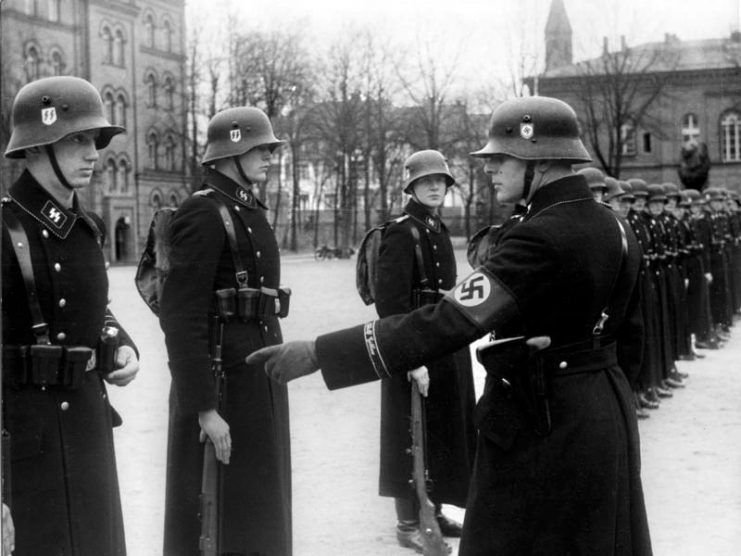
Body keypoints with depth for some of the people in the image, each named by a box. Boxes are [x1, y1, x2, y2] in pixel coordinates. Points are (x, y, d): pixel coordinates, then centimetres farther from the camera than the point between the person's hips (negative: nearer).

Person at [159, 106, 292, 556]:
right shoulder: (204, 214, -13)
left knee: (261, 506, 18)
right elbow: (181, 315, -20)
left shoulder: (250, 212, 13)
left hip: (261, 374, 9)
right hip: (223, 379, -9)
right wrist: (204, 407, -23)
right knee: (218, 515, 0)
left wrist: (272, 378, 17)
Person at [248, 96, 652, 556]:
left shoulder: (543, 238, -23)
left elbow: (447, 323, -31)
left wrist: (319, 353, -31)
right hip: (608, 412, 9)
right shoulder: (616, 228, 4)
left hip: (543, 425, -9)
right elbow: (629, 340, 12)